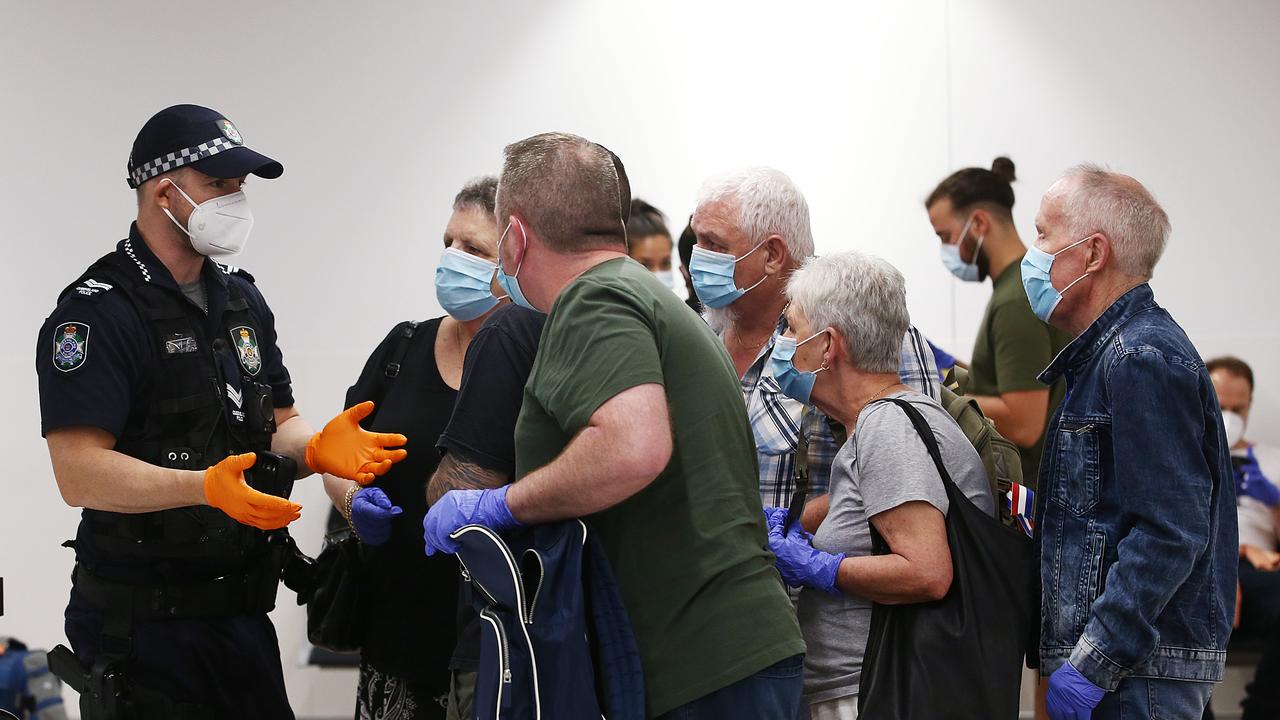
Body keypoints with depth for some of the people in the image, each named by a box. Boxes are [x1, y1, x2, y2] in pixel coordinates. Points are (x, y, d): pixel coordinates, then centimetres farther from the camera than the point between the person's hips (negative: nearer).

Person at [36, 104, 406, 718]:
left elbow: (278, 425, 17)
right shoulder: (97, 312, -13)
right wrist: (203, 487, -34)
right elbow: (79, 473, -21)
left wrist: (317, 449, -7)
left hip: (243, 613, 8)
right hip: (143, 620, -7)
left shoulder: (241, 300, 15)